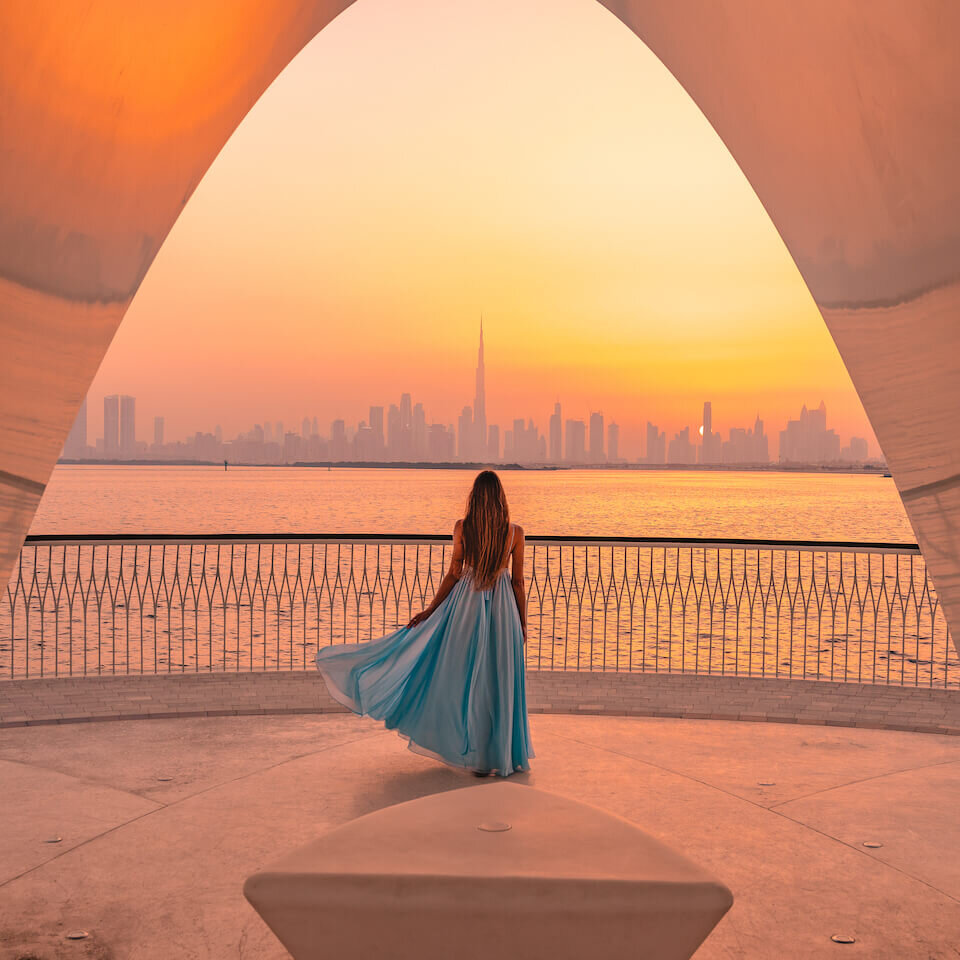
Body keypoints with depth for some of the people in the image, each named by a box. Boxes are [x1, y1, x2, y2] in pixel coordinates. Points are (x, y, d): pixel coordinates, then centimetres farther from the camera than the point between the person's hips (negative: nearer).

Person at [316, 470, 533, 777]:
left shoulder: (462, 528, -6)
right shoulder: (515, 532, -6)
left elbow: (453, 575, -4)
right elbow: (518, 582, -2)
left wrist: (429, 611, 5)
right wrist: (523, 623, 7)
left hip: (466, 605, 0)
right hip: (502, 612, 0)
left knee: (462, 678, 10)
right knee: (499, 683, 7)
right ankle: (497, 754, 14)